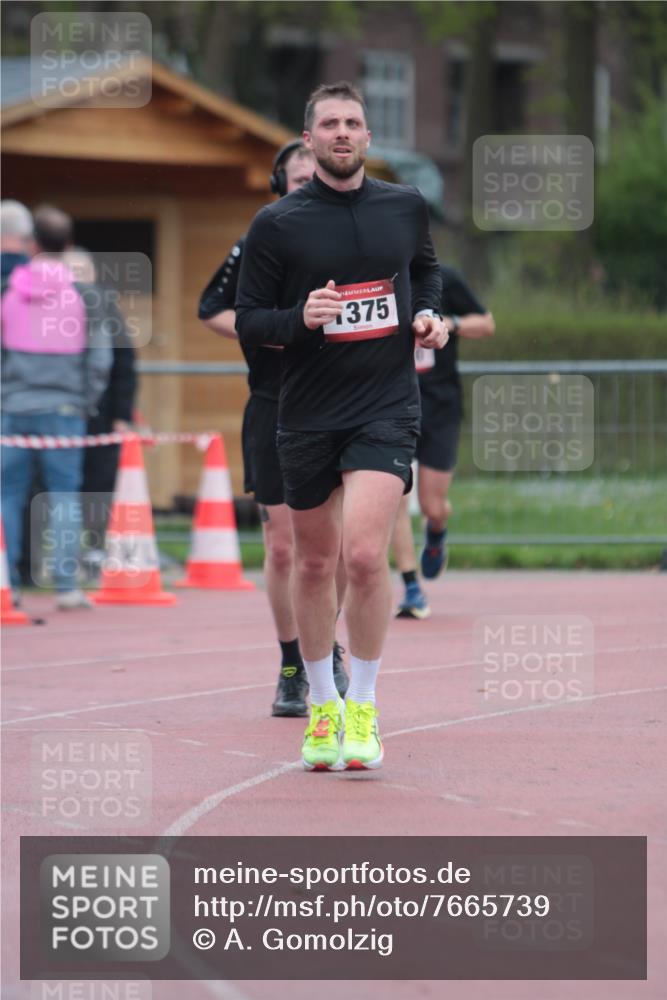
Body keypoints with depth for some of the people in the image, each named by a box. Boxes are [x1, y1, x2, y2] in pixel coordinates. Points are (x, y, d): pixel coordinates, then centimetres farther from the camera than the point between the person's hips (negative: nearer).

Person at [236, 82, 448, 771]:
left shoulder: (405, 208, 5)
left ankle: (363, 708, -4)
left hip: (387, 408, -1)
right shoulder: (277, 224, -3)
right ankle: (321, 703, 28)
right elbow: (247, 321, 0)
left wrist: (429, 314, 5)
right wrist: (301, 318, -19)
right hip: (308, 415, 1)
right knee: (314, 563, 10)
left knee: (364, 553, -17)